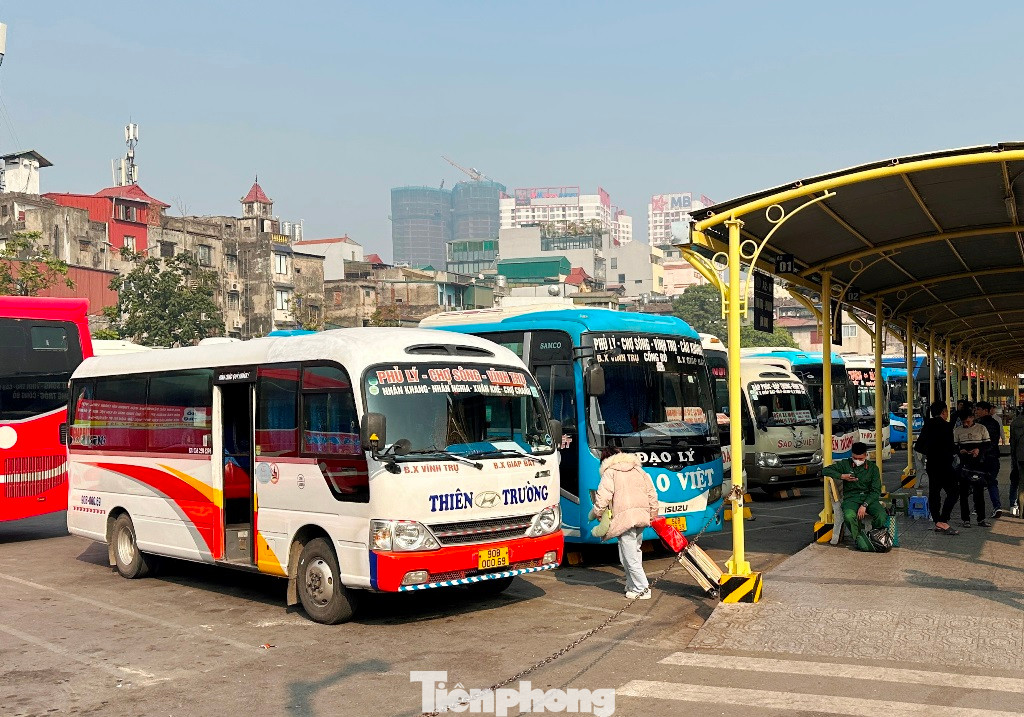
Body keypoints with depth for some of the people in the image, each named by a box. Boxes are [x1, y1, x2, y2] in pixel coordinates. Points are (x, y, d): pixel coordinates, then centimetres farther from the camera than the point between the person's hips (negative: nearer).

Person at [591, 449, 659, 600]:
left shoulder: (610, 472, 4)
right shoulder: (638, 469, 21)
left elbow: (603, 496, -8)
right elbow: (652, 493, 19)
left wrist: (594, 513, 5)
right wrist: (653, 515, 25)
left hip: (624, 517, -7)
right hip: (641, 515, 7)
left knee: (629, 557, -3)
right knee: (635, 551, 17)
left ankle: (642, 589, -3)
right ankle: (633, 586, 21)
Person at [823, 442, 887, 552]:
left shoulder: (873, 468, 6)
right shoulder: (845, 464, 8)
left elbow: (876, 491, -1)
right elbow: (826, 470, 6)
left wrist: (865, 505, -15)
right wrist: (842, 476, -8)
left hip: (869, 498, 1)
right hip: (851, 498, -1)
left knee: (882, 516, -30)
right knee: (849, 516, -36)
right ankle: (859, 539, -12)